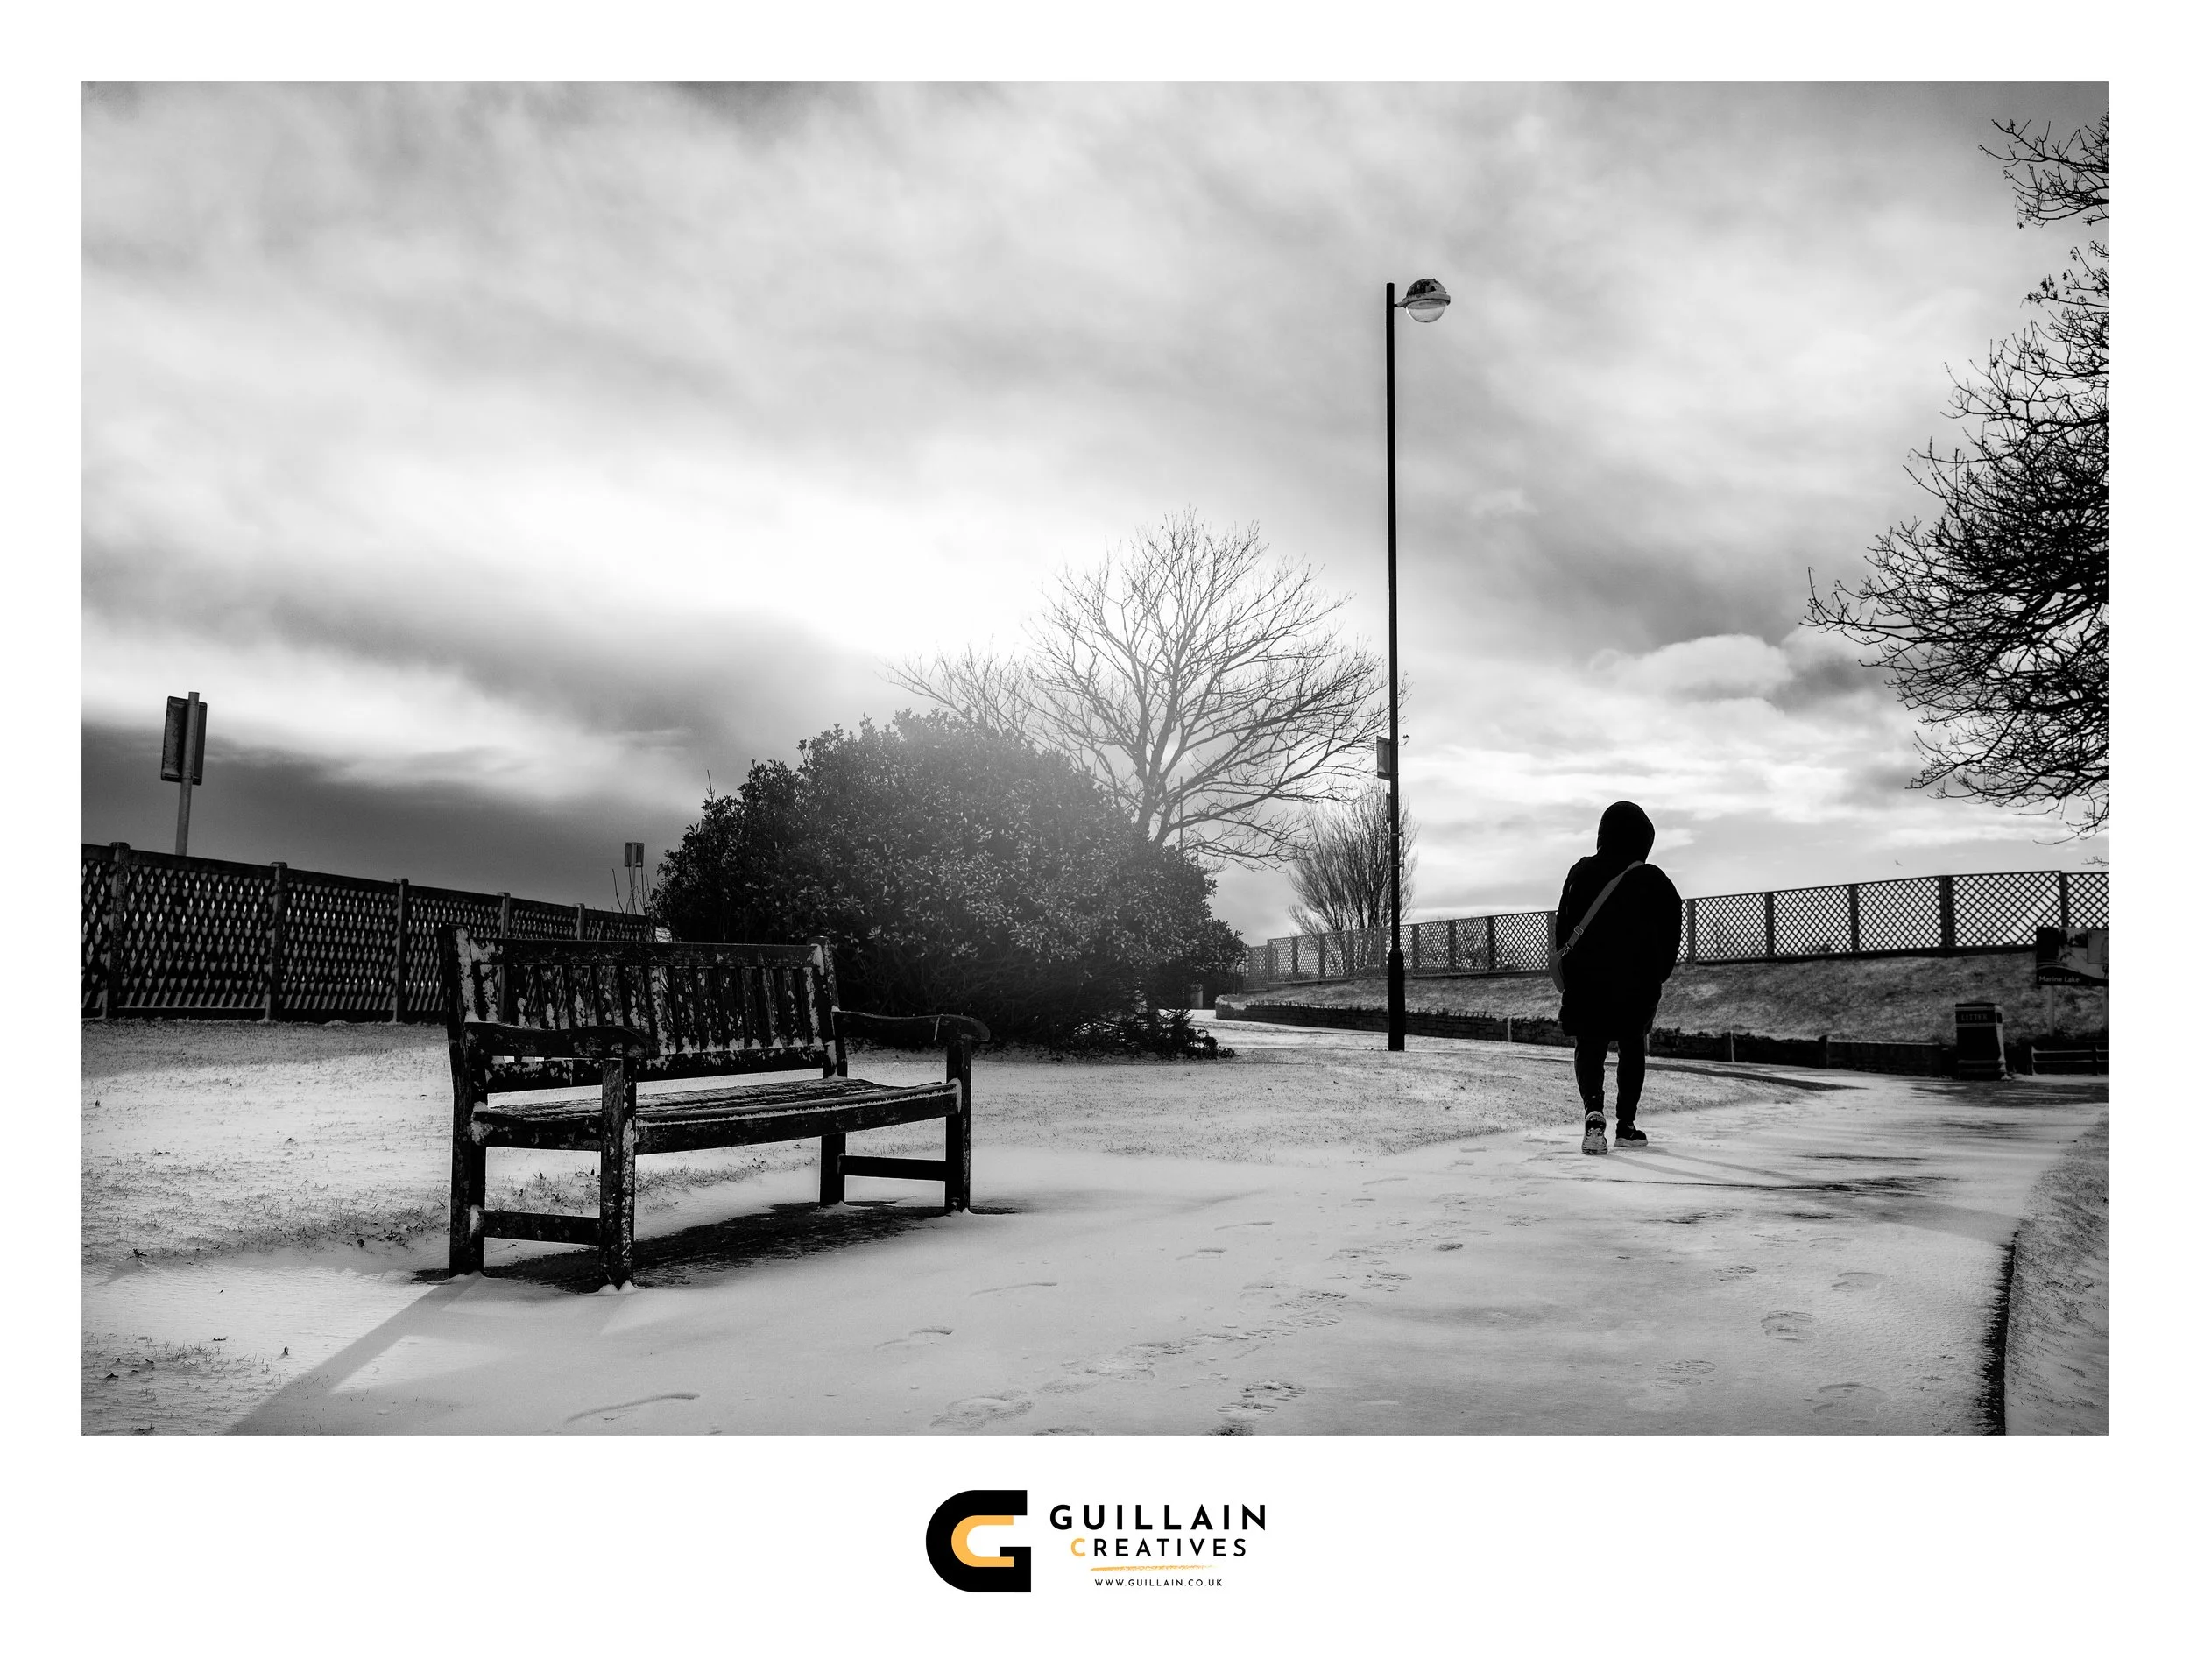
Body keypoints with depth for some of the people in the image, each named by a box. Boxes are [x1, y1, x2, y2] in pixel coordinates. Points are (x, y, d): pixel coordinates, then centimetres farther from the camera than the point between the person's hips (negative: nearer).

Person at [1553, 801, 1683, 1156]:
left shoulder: (1581, 873, 0)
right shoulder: (1654, 881, -4)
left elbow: (1563, 930, 3)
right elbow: (1670, 937, 0)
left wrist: (1568, 976, 13)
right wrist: (1658, 976, 15)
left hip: (1586, 980, 1)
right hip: (1639, 981, 0)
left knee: (1589, 1045, 10)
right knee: (1633, 1046, 18)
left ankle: (1593, 1109, -17)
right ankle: (1626, 1127, 18)